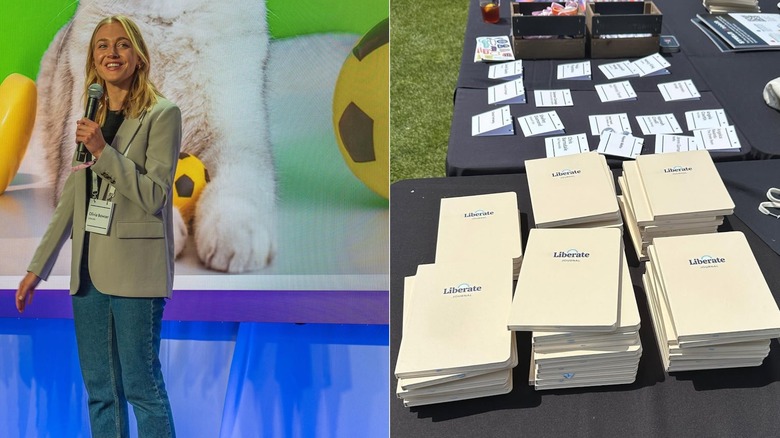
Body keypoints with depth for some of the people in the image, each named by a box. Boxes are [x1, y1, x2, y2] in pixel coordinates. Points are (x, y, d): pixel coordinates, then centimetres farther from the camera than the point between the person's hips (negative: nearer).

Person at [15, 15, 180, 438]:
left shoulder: (162, 114, -4)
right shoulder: (90, 120, 15)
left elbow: (154, 196, -11)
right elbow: (69, 203, 17)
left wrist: (102, 151, -17)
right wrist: (37, 268, 16)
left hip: (135, 271, -6)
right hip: (88, 270, 6)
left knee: (141, 385, -2)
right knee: (99, 390, 11)